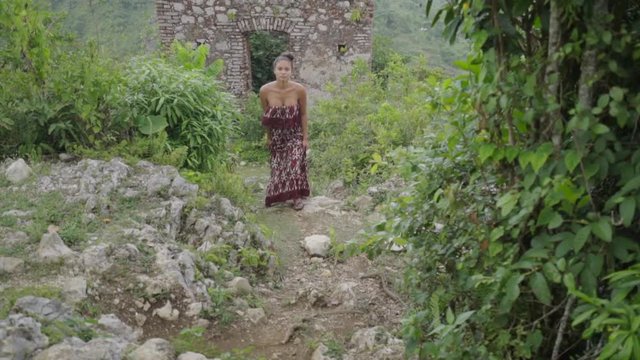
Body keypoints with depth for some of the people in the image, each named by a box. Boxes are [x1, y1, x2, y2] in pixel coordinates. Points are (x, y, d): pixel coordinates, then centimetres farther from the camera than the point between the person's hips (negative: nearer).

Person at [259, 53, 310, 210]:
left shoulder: (300, 90, -24)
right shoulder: (265, 90, -22)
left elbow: (303, 114, -9)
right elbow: (265, 117, -5)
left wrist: (305, 137, -5)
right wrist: (269, 137, 4)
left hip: (295, 135, -1)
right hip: (277, 136, 1)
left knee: (295, 165, -7)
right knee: (278, 166, 13)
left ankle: (297, 197, 11)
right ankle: (278, 195, 33)